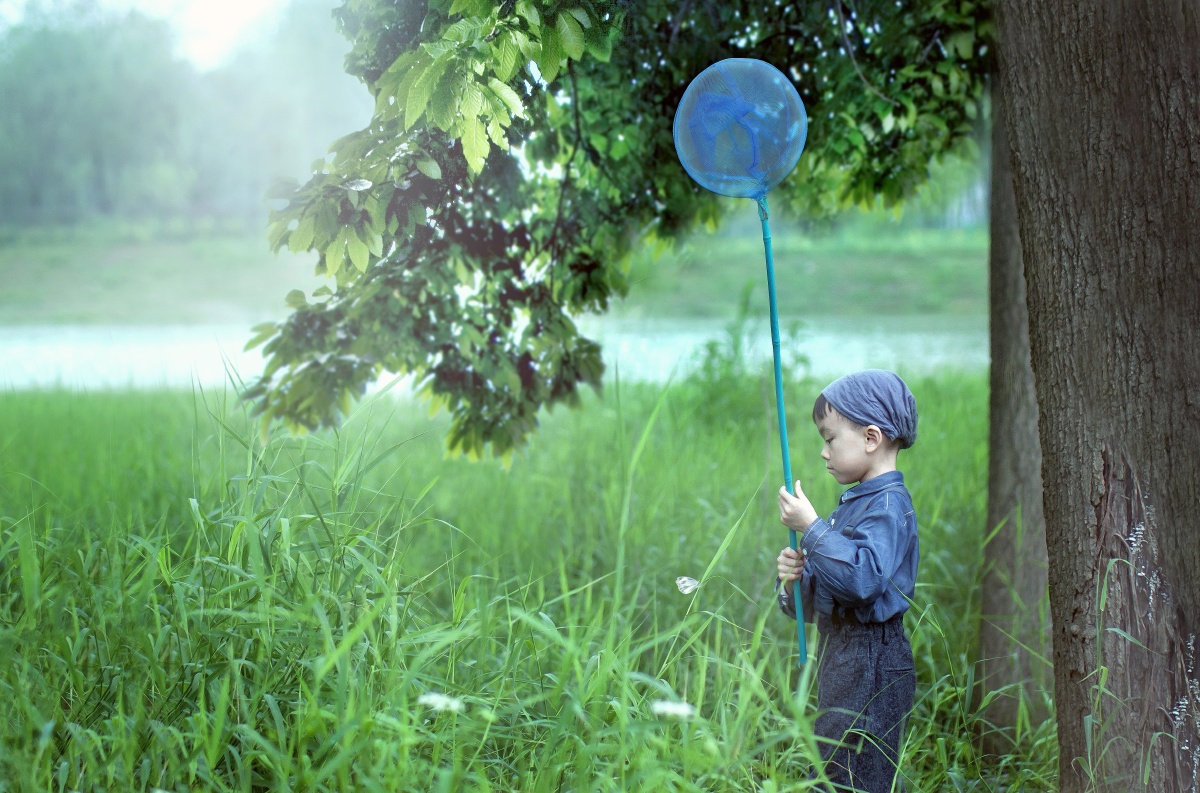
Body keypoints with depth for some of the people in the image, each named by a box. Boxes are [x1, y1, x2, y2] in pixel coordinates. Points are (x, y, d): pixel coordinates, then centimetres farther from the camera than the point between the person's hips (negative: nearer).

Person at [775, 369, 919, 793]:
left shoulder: (889, 505, -13)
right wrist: (795, 578, -2)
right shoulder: (852, 504, 16)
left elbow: (863, 579, -30)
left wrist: (811, 527, -23)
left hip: (870, 664, -10)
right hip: (838, 658, 10)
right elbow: (819, 601, 19)